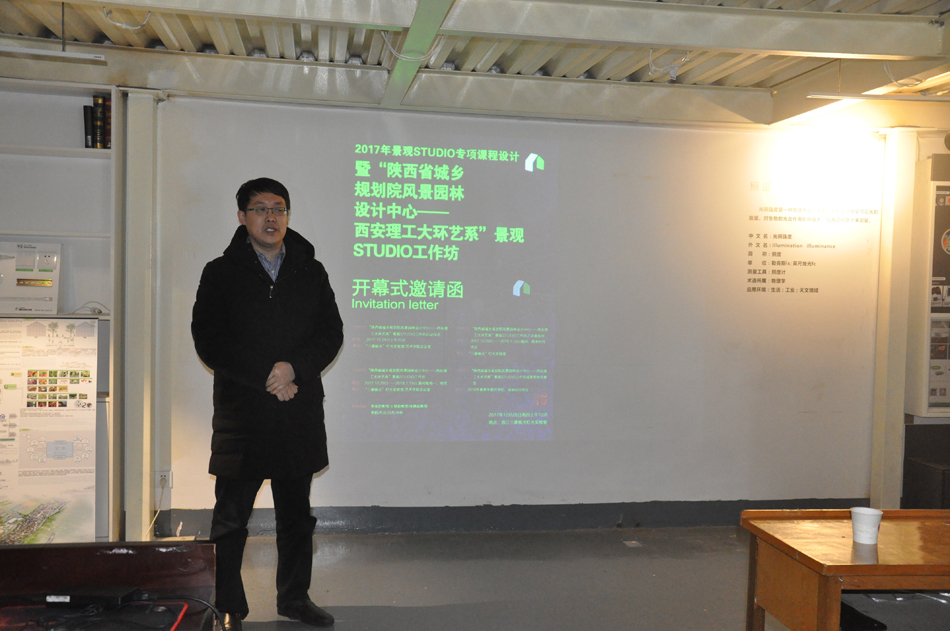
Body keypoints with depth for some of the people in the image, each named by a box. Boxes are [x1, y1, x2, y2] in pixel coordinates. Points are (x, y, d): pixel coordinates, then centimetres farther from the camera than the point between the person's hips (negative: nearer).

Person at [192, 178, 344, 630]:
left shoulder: (311, 273, 10)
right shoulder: (220, 274, 2)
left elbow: (331, 334, 3)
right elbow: (209, 342, -7)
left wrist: (293, 368, -15)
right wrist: (266, 379, -14)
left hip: (300, 414, 3)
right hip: (241, 414, -3)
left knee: (296, 514, 14)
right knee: (231, 518, 4)